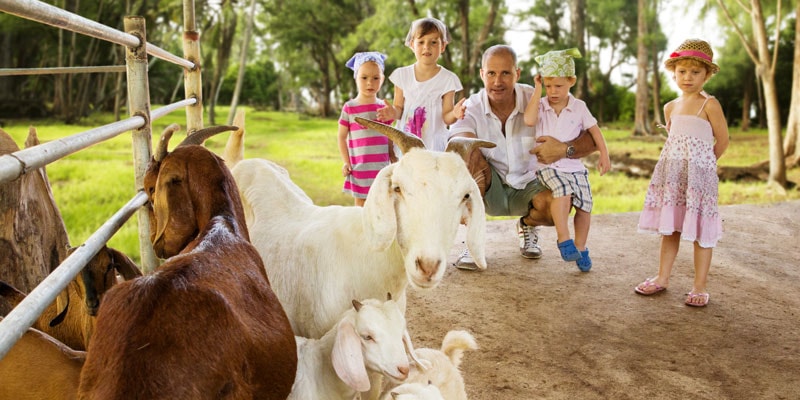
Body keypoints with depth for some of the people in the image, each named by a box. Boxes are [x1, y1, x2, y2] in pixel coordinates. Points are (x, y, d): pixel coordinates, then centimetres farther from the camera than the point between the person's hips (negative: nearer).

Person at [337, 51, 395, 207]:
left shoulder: (384, 107, 5)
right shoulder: (349, 108, -3)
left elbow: (388, 136, 12)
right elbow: (342, 137, 2)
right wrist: (345, 162, -3)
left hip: (382, 166, 2)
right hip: (360, 167, -2)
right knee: (361, 206, 6)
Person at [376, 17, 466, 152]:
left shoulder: (447, 79, -3)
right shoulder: (402, 75, 3)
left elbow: (446, 118, -3)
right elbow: (399, 107, 7)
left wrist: (454, 114, -24)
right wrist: (393, 113, -16)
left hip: (434, 143, -1)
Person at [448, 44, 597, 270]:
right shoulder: (471, 109, -16)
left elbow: (592, 140, -18)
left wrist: (565, 149, -40)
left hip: (528, 186, 1)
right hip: (489, 191, -1)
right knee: (470, 154, -31)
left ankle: (528, 224, 9)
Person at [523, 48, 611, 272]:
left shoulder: (579, 107, 4)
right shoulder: (541, 105, 0)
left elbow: (594, 130, 10)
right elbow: (529, 120, -20)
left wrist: (604, 155, 5)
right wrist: (537, 91, -14)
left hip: (574, 165, 3)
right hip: (548, 166, -3)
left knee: (584, 207, -4)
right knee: (563, 192, -31)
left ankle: (580, 248, 16)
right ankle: (564, 240, -23)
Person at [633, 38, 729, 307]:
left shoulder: (709, 105, -7)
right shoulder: (670, 107, 12)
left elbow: (722, 141, -4)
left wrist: (702, 163, 7)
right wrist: (678, 163, 11)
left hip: (699, 174, -6)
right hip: (671, 174, 6)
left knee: (699, 229, -2)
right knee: (669, 226, 10)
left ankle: (700, 286, 5)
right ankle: (662, 277, 19)